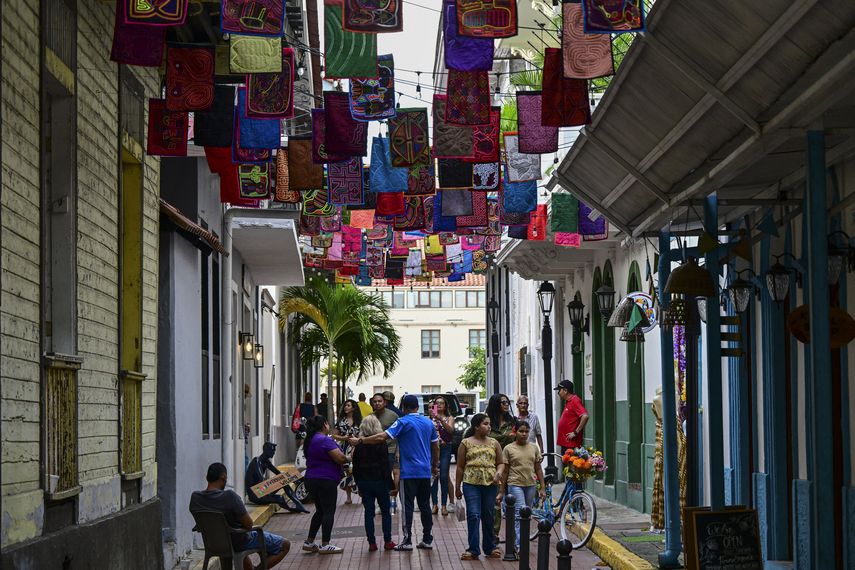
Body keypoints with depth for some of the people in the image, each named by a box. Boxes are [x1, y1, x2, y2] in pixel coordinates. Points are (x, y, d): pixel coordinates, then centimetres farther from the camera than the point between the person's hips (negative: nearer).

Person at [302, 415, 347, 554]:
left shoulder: (310, 440, 14)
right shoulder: (325, 440, -16)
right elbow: (340, 458, -21)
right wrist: (348, 458, 0)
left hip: (311, 479, 9)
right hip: (325, 480, -9)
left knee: (320, 511, 17)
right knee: (329, 511, -3)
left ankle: (309, 542, 18)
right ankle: (325, 545, -3)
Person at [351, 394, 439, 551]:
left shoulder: (403, 422, -9)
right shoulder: (429, 423, 9)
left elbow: (382, 437, -18)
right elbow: (435, 447, 16)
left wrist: (359, 441, -11)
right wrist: (435, 466, 28)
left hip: (409, 472, -5)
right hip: (425, 472, 5)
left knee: (407, 506, -2)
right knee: (425, 505, 10)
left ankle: (407, 540, -3)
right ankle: (427, 540, 11)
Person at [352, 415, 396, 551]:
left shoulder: (358, 445, 2)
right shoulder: (380, 444, -9)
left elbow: (355, 467, 6)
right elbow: (385, 466, -11)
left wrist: (359, 485, 13)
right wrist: (390, 484, -7)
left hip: (364, 482, 3)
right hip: (379, 481, -3)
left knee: (369, 513, 6)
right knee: (385, 512, 9)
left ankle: (372, 543, 4)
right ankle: (387, 541, 8)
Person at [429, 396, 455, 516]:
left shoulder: (449, 418, 8)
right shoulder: (431, 418, 9)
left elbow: (450, 430, -12)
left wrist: (440, 419, -25)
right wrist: (431, 417, -21)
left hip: (445, 448, -1)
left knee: (444, 477, -4)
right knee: (433, 476, -1)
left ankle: (444, 505, -1)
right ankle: (435, 504, 5)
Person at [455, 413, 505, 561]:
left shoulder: (494, 443, 12)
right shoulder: (466, 443, 5)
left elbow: (501, 463, 16)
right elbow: (460, 467, 7)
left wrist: (499, 472, -7)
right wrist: (457, 487, 7)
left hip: (490, 484, 3)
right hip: (471, 483, -3)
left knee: (489, 517, 9)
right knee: (473, 515, -10)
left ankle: (490, 548, 20)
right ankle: (473, 550, -7)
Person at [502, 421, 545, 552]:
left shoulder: (534, 448, 8)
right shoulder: (508, 449, -1)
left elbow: (538, 469, 11)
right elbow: (505, 471, 2)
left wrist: (543, 488, 6)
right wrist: (502, 490, 1)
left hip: (530, 485, 4)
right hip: (515, 485, -4)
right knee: (520, 514, -14)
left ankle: (520, 543, 15)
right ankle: (520, 545, -18)